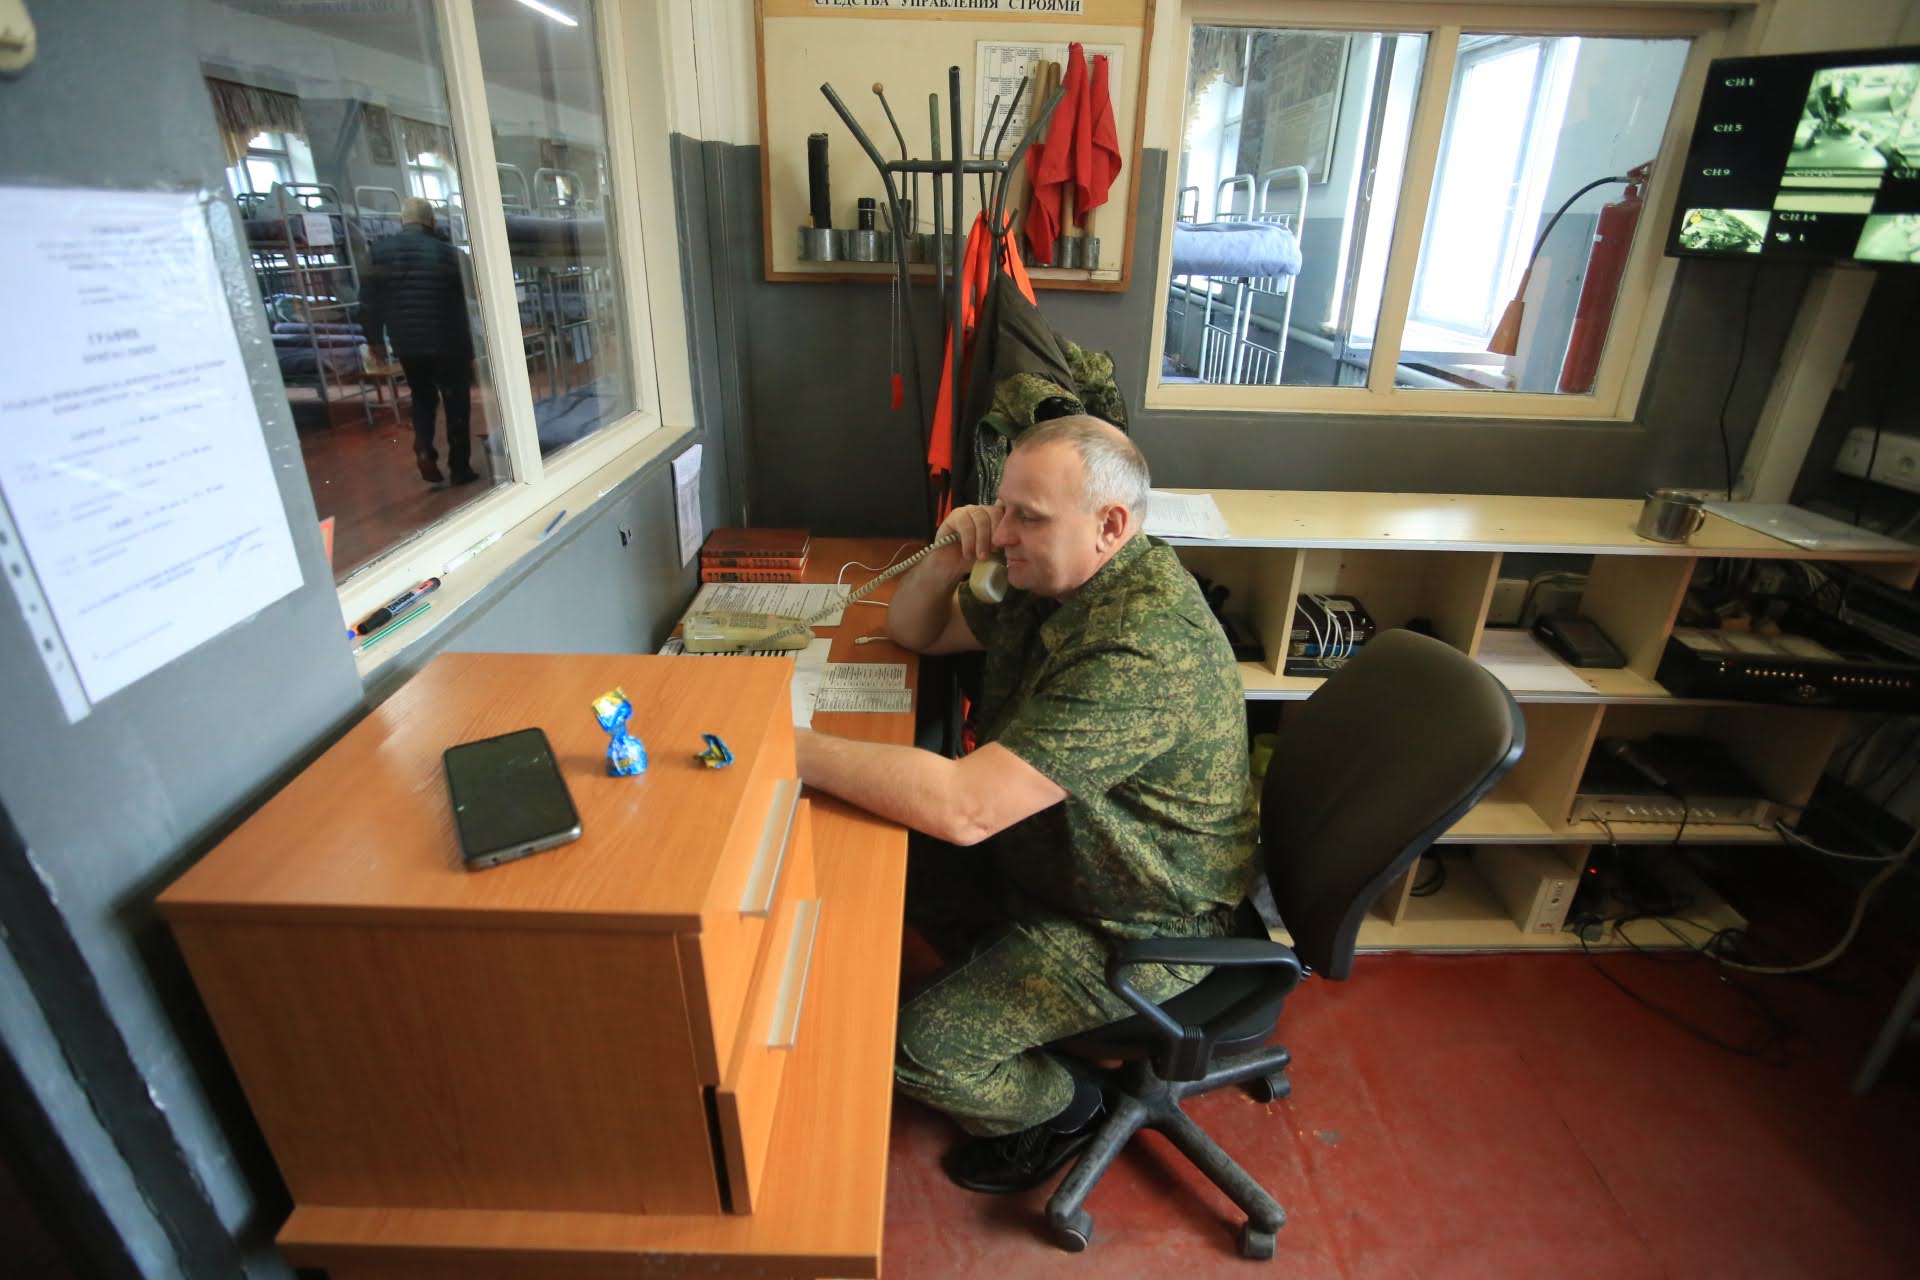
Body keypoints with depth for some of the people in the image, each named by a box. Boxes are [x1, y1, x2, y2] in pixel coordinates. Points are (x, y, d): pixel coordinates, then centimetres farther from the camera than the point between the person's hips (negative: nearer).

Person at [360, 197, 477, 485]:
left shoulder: (380, 250, 2)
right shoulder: (444, 251, -6)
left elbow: (369, 299, 3)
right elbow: (458, 305, -5)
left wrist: (374, 339, 15)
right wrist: (468, 349, 3)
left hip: (405, 344, 3)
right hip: (446, 343, -3)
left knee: (423, 398, 21)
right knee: (457, 405, 6)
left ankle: (423, 448, -1)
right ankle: (460, 468, 6)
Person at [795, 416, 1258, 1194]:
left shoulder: (1142, 652, -36)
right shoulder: (1046, 580, -5)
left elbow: (963, 807, -41)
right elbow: (914, 632, 7)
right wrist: (948, 559, -15)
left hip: (1136, 924, -8)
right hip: (1049, 852, 9)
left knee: (915, 1049, -11)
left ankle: (1061, 1107, 21)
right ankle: (1012, 995, 29)